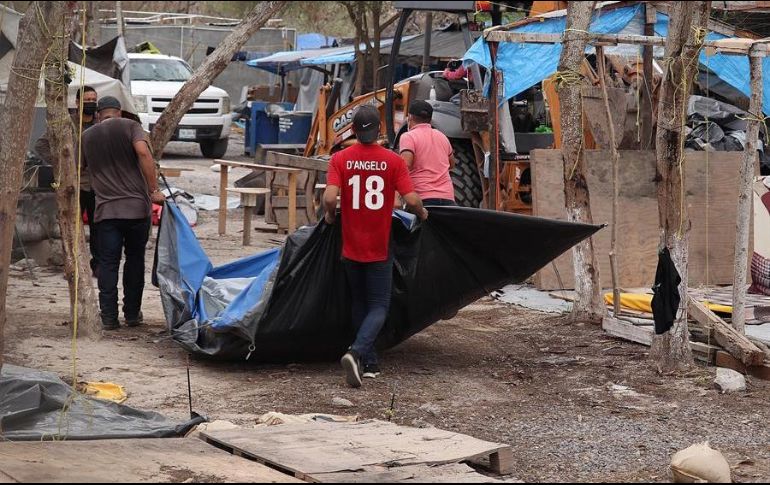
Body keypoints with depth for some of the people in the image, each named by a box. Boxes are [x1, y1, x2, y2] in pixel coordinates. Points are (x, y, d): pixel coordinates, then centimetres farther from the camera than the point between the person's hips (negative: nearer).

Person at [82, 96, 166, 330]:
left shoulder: (87, 137, 12)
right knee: (135, 260, 12)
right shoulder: (130, 126, 2)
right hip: (137, 206, -1)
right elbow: (143, 153, -15)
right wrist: (154, 190, -13)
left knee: (108, 264, 5)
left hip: (107, 210, 1)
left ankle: (109, 317, 2)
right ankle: (132, 314, 16)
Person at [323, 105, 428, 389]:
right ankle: (357, 352, -21)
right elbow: (411, 200, -14)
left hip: (351, 248, 2)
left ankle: (369, 363, 23)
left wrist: (331, 215, 4)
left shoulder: (340, 159, -6)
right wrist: (422, 213, 8)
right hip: (380, 249, -2)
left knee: (360, 304, 19)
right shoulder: (393, 161, -9)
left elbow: (329, 197, -18)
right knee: (378, 307, 4)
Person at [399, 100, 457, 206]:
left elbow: (405, 166, -16)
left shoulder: (408, 137, 0)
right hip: (448, 199, 6)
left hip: (423, 198, -6)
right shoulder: (442, 136, 20)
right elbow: (452, 164, 34)